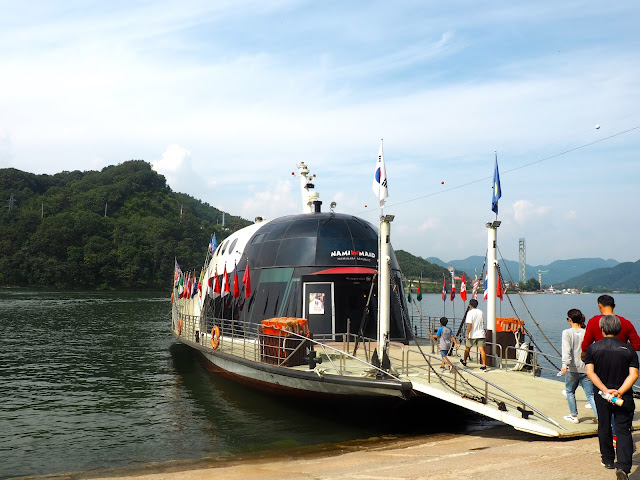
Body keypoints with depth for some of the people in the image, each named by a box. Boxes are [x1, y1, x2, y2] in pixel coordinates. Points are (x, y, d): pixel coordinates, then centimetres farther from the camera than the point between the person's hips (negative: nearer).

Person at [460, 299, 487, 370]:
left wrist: (468, 333, -17)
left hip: (472, 335, -4)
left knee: (467, 348, 16)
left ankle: (464, 362, 33)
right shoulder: (480, 312, 7)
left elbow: (469, 324, -19)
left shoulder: (470, 312, -12)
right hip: (480, 334, 4)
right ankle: (484, 365, -11)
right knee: (481, 349, -3)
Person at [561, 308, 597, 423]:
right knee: (591, 395, 4)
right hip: (586, 368, 3)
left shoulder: (567, 333, -6)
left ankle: (574, 416, 23)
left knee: (570, 392, 18)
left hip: (573, 369, -2)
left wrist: (565, 364, -29)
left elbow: (566, 349, -19)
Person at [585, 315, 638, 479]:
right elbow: (633, 374, -13)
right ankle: (623, 466, -13)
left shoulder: (593, 348, -4)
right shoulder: (628, 349, -4)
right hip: (624, 397, -1)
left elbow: (590, 372, -11)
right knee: (623, 431, 2)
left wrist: (606, 390, -14)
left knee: (604, 428, 18)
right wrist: (620, 392, -18)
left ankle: (608, 460, 31)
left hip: (602, 396, 1)